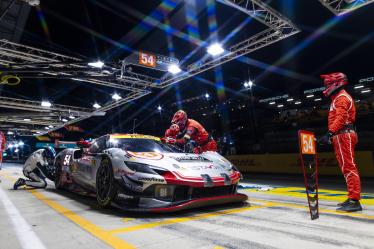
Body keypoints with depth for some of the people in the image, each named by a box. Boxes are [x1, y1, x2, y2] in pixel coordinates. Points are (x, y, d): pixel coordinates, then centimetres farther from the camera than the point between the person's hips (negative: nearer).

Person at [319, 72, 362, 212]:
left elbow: (340, 118, -20)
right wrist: (332, 136, 20)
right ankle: (352, 198, 16)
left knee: (348, 167, -13)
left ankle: (354, 201, -13)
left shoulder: (341, 97, -5)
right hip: (342, 136, 11)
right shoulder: (338, 98, 26)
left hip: (343, 135, -11)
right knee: (347, 167, 10)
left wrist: (330, 134, -29)